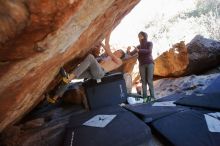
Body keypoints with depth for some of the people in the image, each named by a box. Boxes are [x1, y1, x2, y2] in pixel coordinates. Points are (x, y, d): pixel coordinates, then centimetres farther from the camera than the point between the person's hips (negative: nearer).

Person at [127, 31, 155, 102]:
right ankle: (145, 97, -3)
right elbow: (131, 54, 5)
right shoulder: (138, 46, 14)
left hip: (149, 64, -3)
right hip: (142, 65, 3)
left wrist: (139, 50, -23)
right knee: (143, 81, -3)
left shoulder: (149, 43, 6)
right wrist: (128, 51, -18)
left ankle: (152, 96, -6)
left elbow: (149, 51, -14)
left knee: (149, 80, -11)